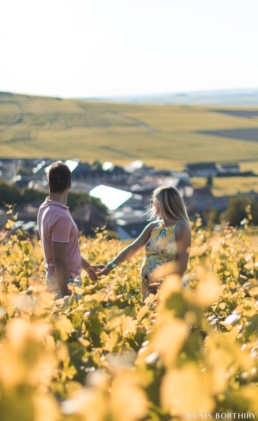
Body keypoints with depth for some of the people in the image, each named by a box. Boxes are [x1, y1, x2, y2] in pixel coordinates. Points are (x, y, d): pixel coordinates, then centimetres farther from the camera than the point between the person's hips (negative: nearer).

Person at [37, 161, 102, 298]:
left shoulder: (46, 208, 3)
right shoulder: (61, 217, -26)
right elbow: (60, 261, -25)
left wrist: (87, 266, 23)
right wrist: (66, 295, -20)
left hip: (55, 277, 9)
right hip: (64, 281, -9)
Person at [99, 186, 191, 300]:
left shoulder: (181, 228, -8)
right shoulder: (153, 227, 11)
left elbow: (182, 264, -13)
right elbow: (132, 248, 8)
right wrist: (110, 266, -1)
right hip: (148, 287, 6)